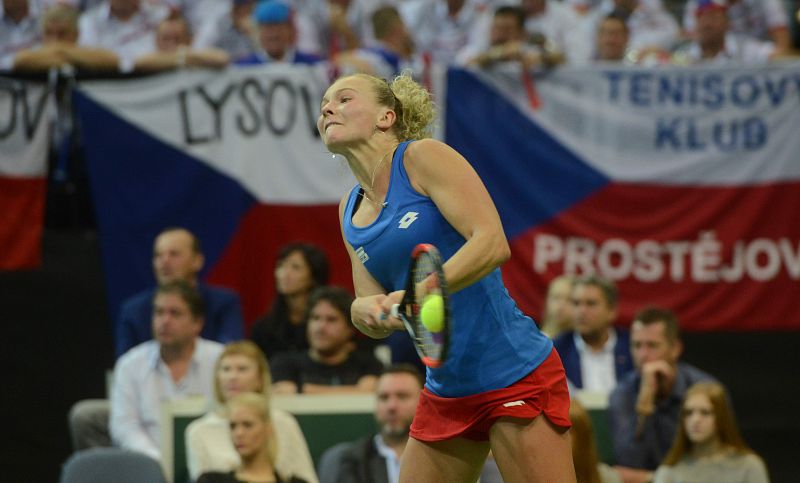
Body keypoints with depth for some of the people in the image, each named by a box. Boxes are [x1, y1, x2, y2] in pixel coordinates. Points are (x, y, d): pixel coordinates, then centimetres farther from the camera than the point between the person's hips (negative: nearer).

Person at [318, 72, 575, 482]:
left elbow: (493, 243, -20)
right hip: (445, 393, 8)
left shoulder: (423, 157, -8)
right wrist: (364, 310, -14)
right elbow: (375, 312, 10)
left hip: (516, 374, -8)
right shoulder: (351, 210, 13)